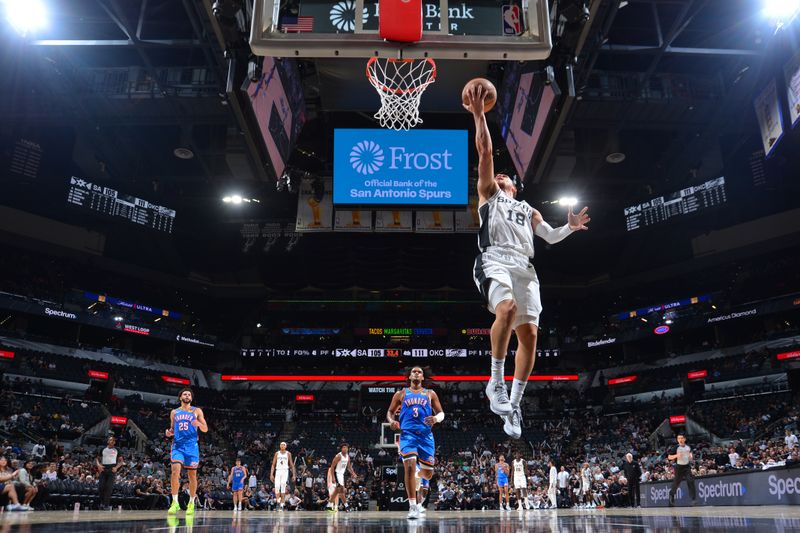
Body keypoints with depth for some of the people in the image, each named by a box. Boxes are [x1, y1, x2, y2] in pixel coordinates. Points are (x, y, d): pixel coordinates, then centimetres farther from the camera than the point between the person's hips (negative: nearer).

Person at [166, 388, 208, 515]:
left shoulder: (197, 411, 8)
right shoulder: (174, 412, 14)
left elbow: (205, 429, 4)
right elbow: (172, 429, 21)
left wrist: (199, 424, -17)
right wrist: (169, 433, -3)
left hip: (191, 446, -1)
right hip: (178, 446, 1)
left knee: (192, 475, 4)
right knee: (175, 471, -17)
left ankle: (191, 503, 16)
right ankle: (175, 502, -12)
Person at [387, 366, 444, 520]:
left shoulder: (430, 394, 13)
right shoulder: (401, 393, 13)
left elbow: (441, 413, 10)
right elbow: (390, 412, 15)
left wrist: (436, 418, -14)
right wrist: (391, 420, -8)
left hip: (426, 435, 2)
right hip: (407, 434, -2)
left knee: (427, 474, 6)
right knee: (409, 466, -20)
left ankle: (418, 476, 45)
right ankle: (413, 506, -13)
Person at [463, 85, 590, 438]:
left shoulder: (528, 210, 35)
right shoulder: (488, 194, 24)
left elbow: (550, 236, 25)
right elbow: (485, 151, 15)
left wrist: (570, 228, 6)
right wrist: (478, 114, 11)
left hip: (524, 266, 5)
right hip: (494, 260, -4)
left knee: (529, 333, -7)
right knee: (507, 309, -33)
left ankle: (514, 404, 1)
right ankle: (496, 381, -20)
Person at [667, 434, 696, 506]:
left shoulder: (688, 447, 4)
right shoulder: (676, 447, -8)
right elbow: (669, 457, -5)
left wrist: (691, 456, 3)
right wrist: (676, 455, -21)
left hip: (687, 466, 3)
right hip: (679, 467, -3)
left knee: (690, 481, -12)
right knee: (676, 482, 3)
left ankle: (693, 499, -11)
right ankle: (671, 493, 25)